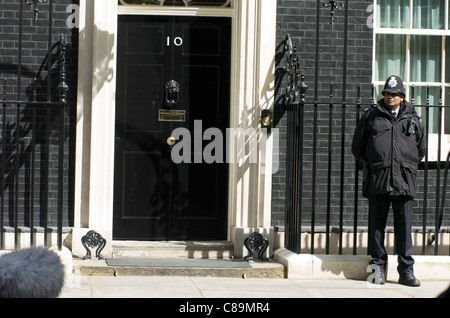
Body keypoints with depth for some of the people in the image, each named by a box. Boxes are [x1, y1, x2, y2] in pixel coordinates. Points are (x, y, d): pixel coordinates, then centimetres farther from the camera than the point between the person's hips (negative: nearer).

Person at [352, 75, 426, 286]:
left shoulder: (412, 119, 13)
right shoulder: (371, 116, 9)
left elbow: (422, 148, 22)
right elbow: (357, 146, 15)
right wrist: (367, 165, 9)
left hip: (405, 181, 1)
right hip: (377, 181, -1)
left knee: (404, 227, 1)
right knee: (376, 225, 2)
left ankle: (406, 271, 5)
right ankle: (378, 266, 11)